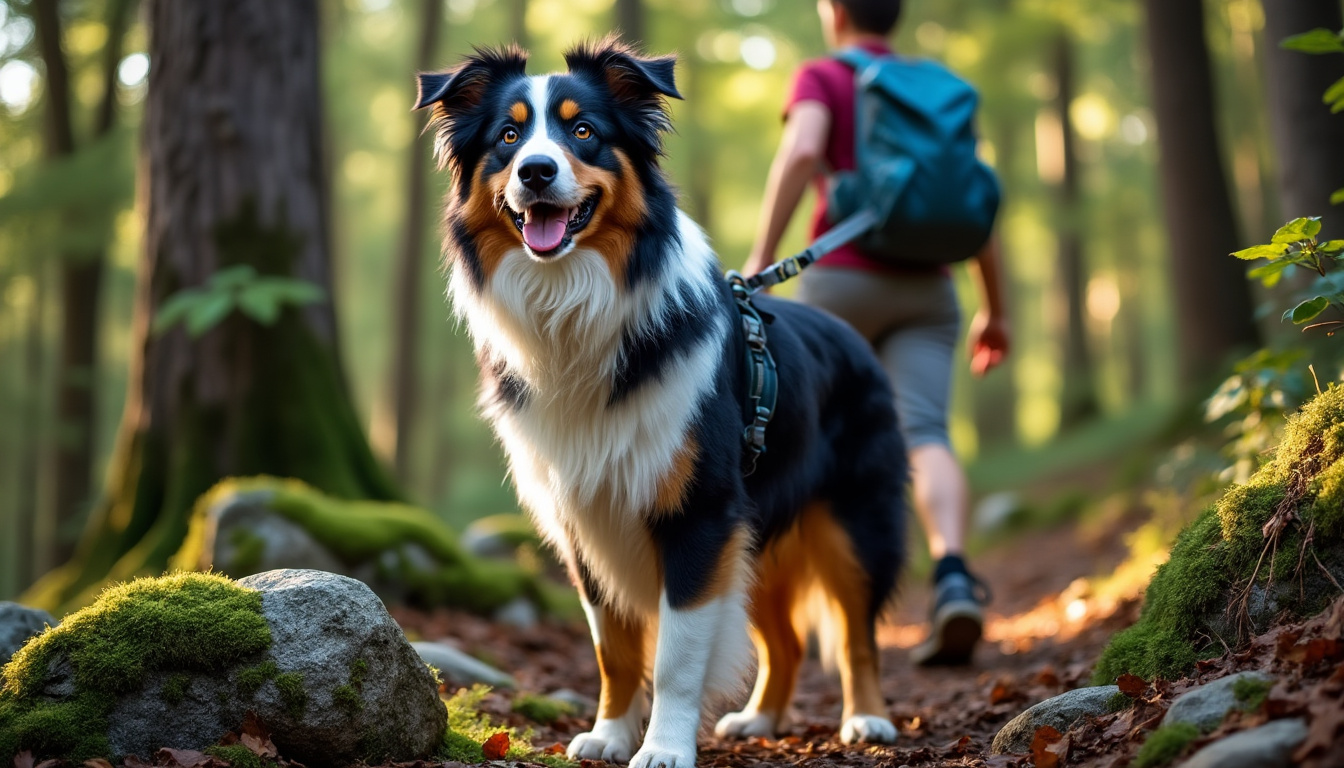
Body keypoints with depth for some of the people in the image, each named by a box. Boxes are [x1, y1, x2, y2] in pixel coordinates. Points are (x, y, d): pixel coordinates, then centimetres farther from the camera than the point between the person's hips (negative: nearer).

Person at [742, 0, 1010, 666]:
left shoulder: (821, 78, 5)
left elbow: (801, 152, -17)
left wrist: (761, 257, -18)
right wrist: (995, 310, 18)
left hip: (841, 280, -3)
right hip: (925, 290, 3)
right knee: (923, 437, -13)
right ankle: (953, 579, -39)